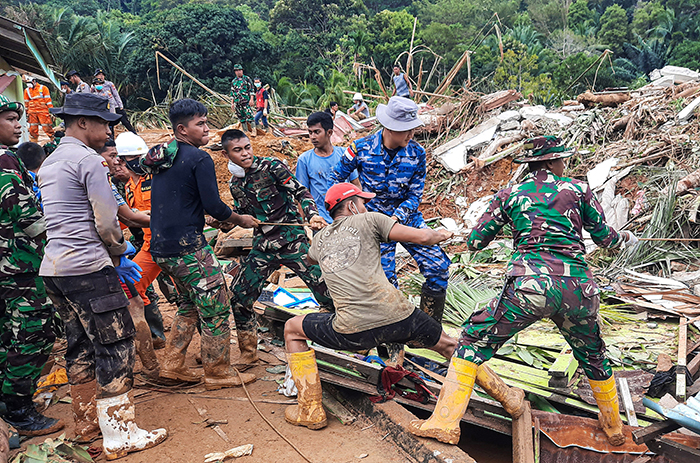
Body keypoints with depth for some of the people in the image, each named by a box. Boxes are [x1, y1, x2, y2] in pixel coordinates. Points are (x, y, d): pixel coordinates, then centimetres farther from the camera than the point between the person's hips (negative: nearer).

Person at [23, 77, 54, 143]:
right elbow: (26, 103, 21)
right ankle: (33, 142, 11)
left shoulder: (43, 88, 1)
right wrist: (26, 113, 20)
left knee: (46, 127, -8)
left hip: (43, 111, -4)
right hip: (32, 112, 4)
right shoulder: (27, 90, 14)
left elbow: (48, 100, -2)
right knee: (33, 128, 5)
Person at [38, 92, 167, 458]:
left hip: (53, 267, 10)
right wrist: (117, 255, 7)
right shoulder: (88, 160, -10)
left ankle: (87, 421, 29)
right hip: (87, 268, -10)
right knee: (115, 345, -5)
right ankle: (119, 435, -2)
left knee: (81, 343, 17)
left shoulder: (49, 163, 20)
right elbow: (106, 222, -14)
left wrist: (113, 257, 17)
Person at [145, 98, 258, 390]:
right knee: (215, 309, 2)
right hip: (188, 247, -9)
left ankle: (172, 365, 25)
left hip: (161, 248, 9)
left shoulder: (161, 158, 14)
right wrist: (240, 220, 2)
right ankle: (218, 374, 11)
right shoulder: (199, 159, -12)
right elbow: (214, 206, -16)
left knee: (190, 304, 23)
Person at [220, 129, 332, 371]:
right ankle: (248, 352, 20)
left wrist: (312, 215, -26)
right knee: (238, 296, 1)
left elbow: (301, 192, -9)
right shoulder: (235, 185, 11)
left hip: (293, 241, -5)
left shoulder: (271, 166, -5)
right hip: (263, 246, 5)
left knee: (325, 290, -12)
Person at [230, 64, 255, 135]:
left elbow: (252, 90, -2)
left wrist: (251, 99, -13)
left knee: (249, 117, -12)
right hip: (237, 103, 4)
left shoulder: (247, 79, 4)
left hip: (246, 102, -4)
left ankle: (252, 131, -9)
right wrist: (232, 103, 12)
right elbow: (232, 93, 18)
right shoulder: (233, 81, 15)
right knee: (241, 119, 5)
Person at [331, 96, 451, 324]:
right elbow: (336, 179, 3)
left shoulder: (416, 153, -7)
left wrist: (396, 218, -20)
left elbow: (415, 196, -4)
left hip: (408, 218, 3)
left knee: (439, 268, -5)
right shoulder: (361, 149, -12)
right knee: (386, 281, -6)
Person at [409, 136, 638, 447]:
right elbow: (603, 237, 22)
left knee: (475, 339, 9)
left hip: (531, 284, -3)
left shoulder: (511, 194, 12)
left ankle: (445, 423, 1)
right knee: (593, 356, 28)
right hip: (578, 288, 3)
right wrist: (624, 238, 45)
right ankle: (614, 427, 49)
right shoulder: (577, 189, 13)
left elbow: (475, 242, 14)